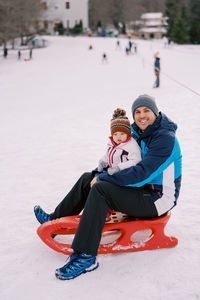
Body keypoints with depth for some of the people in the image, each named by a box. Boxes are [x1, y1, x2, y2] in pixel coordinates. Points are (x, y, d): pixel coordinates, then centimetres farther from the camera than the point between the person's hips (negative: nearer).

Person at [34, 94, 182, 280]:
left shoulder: (165, 138, -20)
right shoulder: (137, 133, 7)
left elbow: (142, 173, -28)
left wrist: (102, 179, -21)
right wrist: (100, 174, -4)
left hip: (158, 199, -9)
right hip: (142, 189, 9)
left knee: (100, 189, -28)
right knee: (87, 178, 7)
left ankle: (86, 257, -27)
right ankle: (55, 220, 21)